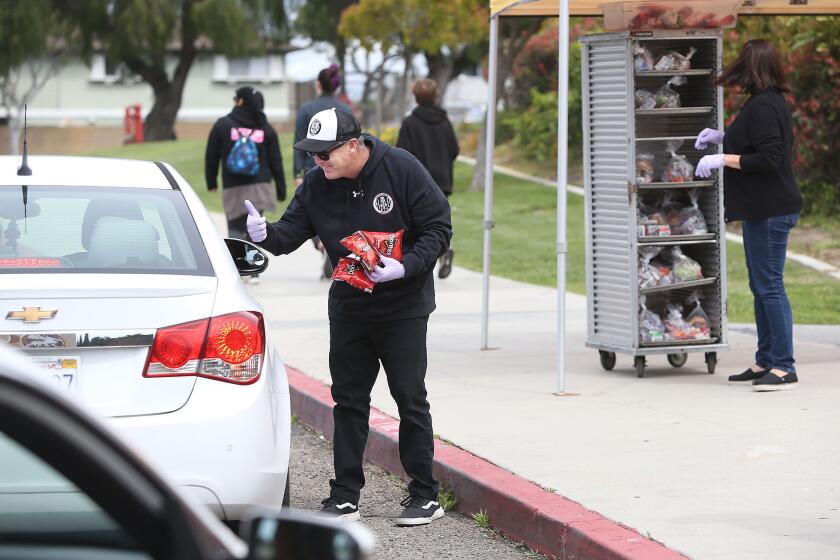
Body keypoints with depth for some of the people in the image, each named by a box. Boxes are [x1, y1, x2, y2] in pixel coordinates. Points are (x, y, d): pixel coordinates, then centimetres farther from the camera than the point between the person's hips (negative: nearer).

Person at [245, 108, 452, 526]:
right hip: (348, 310, 5)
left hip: (404, 307, -4)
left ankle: (425, 496, 8)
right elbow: (291, 232, -5)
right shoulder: (316, 184, -2)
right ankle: (345, 497, 13)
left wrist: (405, 267, -24)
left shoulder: (402, 170, -15)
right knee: (348, 401, 7)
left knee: (410, 400, -1)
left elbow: (438, 228, -11)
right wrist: (266, 234, -28)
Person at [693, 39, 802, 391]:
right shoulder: (766, 103, 14)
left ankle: (784, 368, -7)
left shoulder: (764, 107, -18)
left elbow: (768, 159, -25)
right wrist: (723, 138, 24)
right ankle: (765, 362, 23)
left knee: (770, 286, -9)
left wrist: (723, 159, -19)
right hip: (762, 209, 11)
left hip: (770, 212, -11)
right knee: (761, 287, 16)